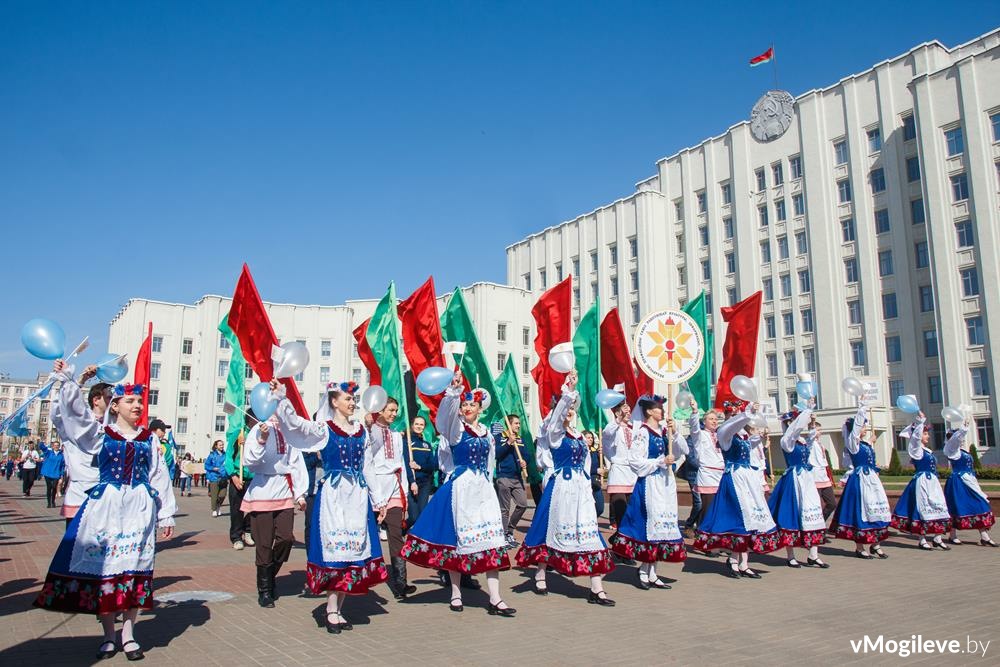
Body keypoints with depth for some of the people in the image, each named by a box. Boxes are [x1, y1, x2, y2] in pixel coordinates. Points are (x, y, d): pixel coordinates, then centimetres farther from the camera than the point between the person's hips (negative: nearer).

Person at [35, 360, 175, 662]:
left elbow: (160, 477, 10)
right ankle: (109, 635, 12)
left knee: (134, 565, 0)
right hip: (106, 504, -1)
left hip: (140, 507, 1)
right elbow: (77, 411, -10)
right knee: (103, 563, -1)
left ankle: (128, 634, 10)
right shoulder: (100, 434, 6)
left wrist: (166, 514, 9)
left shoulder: (149, 439, 10)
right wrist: (68, 379, -21)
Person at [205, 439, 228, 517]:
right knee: (214, 495, 0)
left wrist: (228, 477, 11)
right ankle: (214, 510, 16)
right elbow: (206, 465, 3)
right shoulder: (212, 455, 0)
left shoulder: (225, 455, 8)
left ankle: (218, 507, 26)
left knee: (222, 495, -1)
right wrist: (213, 468, -14)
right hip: (214, 478, -3)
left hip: (224, 478, 3)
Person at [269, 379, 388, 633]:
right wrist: (280, 397, -32)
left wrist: (379, 500, 15)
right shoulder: (324, 429, -1)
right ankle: (332, 611, 4)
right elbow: (295, 422, -18)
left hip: (358, 495, 5)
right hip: (333, 494, -4)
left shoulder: (361, 431, 11)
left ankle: (337, 609, 15)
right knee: (335, 546, -5)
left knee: (354, 547, 4)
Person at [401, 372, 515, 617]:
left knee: (491, 541, -1)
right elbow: (447, 412, -26)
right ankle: (456, 594, 17)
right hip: (460, 487, -4)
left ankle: (495, 599, 1)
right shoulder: (455, 428, -3)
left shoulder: (487, 432, 13)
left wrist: (487, 485, 16)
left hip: (483, 489, 4)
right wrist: (454, 390, -41)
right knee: (458, 540, 2)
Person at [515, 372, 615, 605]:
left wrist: (587, 485, 14)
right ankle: (539, 577, 23)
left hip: (581, 489, 6)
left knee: (589, 534, 1)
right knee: (553, 530, 4)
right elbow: (556, 415, -26)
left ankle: (596, 589, 1)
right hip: (561, 487, -6)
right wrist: (569, 392, -37)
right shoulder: (555, 432, -5)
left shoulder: (578, 435, 14)